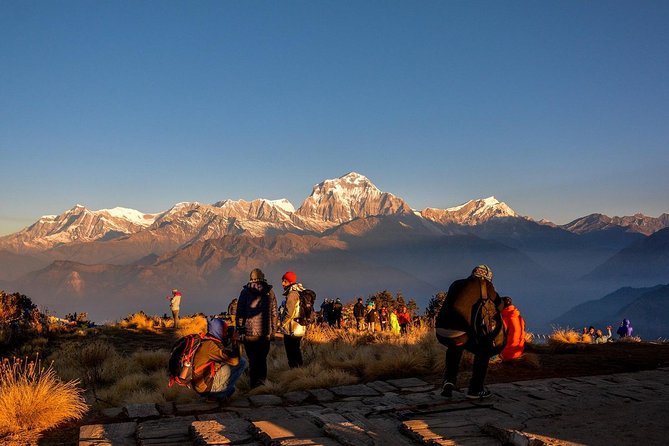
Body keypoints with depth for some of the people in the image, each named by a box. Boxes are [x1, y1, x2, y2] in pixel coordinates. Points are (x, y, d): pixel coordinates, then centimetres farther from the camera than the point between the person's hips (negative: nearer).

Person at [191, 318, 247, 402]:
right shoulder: (211, 344, -23)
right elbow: (234, 360, -24)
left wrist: (230, 339, 7)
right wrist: (234, 341, -11)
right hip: (205, 386, -9)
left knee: (242, 362, 13)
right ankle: (219, 394, -5)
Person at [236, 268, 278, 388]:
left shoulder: (245, 292, -1)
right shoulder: (270, 292, 3)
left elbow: (239, 313, -2)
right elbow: (274, 313, 5)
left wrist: (240, 330, 3)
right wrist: (273, 331, 12)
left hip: (249, 333, -2)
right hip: (265, 333, 2)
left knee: (252, 359, 5)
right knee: (262, 359, 14)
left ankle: (253, 383, 5)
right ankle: (261, 381, 15)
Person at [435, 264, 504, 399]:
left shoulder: (456, 284, 21)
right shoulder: (483, 284, 6)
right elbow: (499, 306, 15)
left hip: (440, 332, 6)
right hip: (459, 333, -5)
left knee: (455, 348, 39)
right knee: (484, 350, 23)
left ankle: (449, 381, 25)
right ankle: (475, 389, 23)